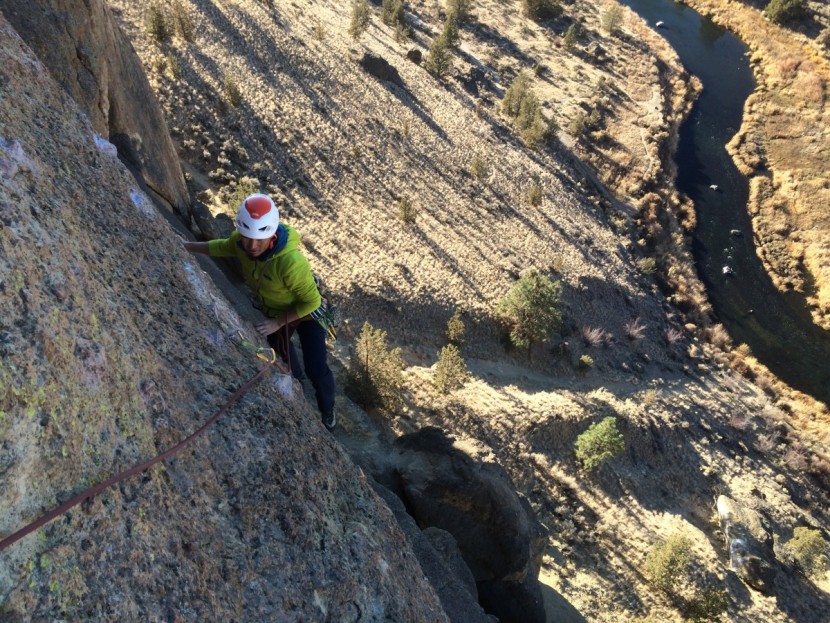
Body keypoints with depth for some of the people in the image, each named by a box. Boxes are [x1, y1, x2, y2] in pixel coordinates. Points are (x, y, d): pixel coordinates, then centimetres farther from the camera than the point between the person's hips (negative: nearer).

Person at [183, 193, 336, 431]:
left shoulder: (290, 261, -46)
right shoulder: (241, 241, -26)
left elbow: (312, 301, -32)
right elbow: (223, 247, 1)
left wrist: (278, 322, -30)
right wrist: (183, 246, -1)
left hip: (306, 311, -6)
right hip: (274, 310, 6)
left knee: (316, 369, -4)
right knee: (278, 347, 28)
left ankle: (327, 409, 28)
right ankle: (295, 379, 61)